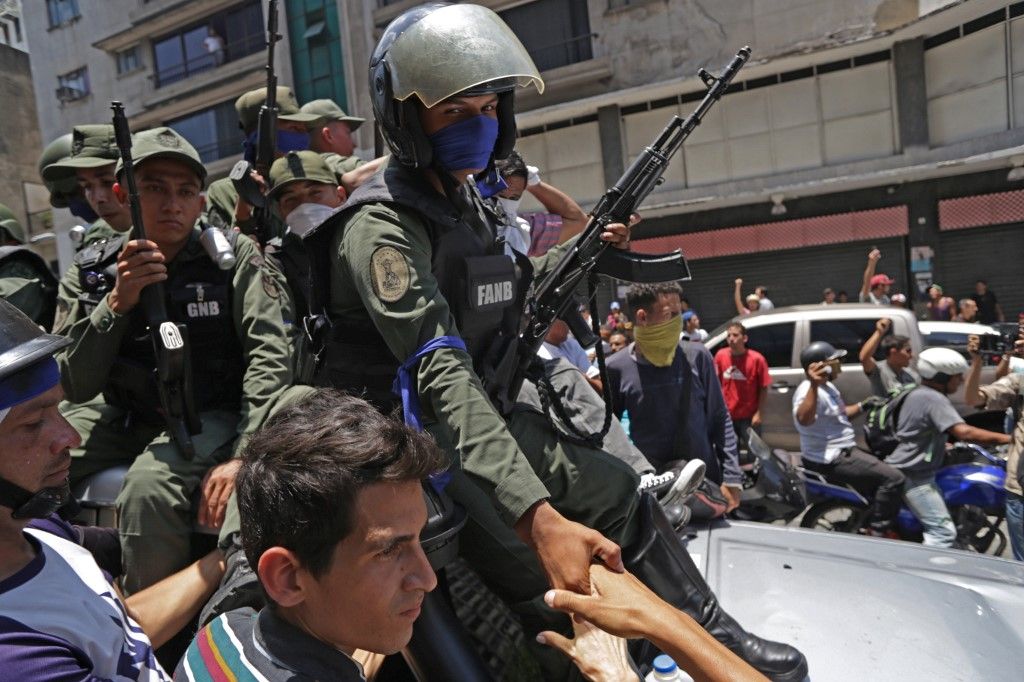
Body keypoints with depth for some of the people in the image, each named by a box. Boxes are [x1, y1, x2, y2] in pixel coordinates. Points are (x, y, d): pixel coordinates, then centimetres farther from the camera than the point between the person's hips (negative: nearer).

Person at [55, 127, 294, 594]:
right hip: (126, 418, 4)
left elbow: (270, 357, -16)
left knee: (149, 485, -32)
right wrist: (118, 302, -20)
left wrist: (244, 454, -27)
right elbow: (76, 389, -5)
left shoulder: (233, 257, -8)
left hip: (212, 418, -4)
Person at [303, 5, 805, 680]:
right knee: (563, 603, -17)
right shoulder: (380, 228, -21)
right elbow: (444, 376, -32)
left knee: (616, 487, 11)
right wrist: (539, 516, -40)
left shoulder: (463, 200, 7)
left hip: (486, 414, 9)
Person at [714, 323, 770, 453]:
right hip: (727, 415, 3)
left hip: (749, 416, -3)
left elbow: (764, 388, -9)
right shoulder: (720, 355, -6)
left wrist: (758, 413, -11)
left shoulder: (756, 359, -16)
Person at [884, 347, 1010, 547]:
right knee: (943, 532, -14)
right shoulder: (934, 398, -18)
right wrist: (1007, 439, -26)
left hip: (912, 471, 11)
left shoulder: (918, 394, 14)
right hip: (913, 476, -11)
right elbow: (963, 432, -30)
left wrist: (944, 444, 27)